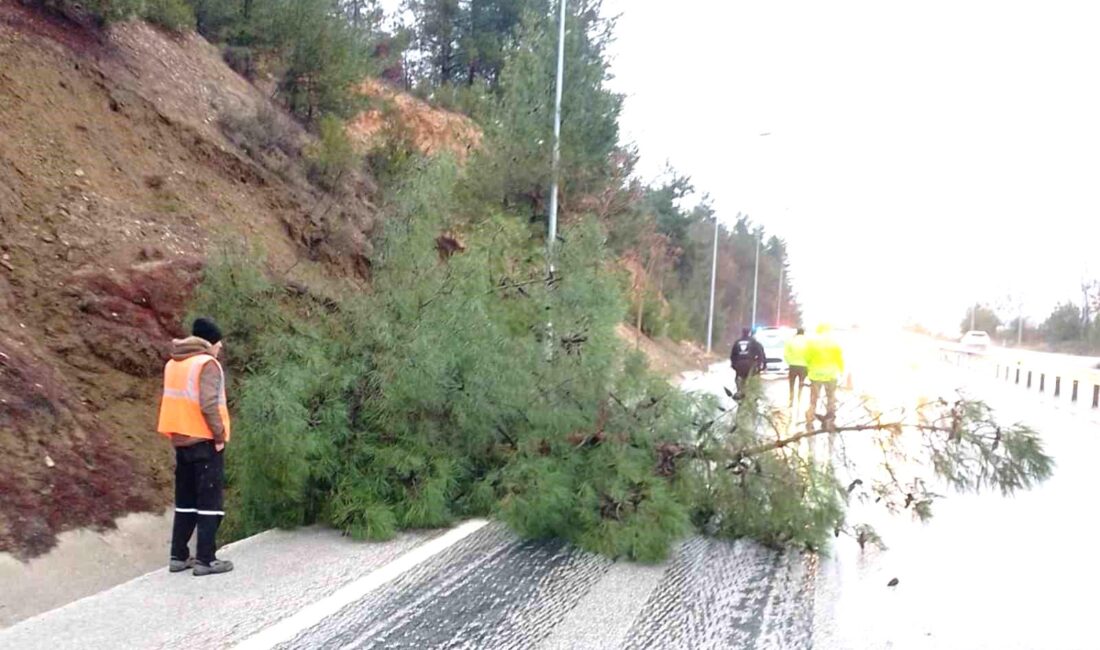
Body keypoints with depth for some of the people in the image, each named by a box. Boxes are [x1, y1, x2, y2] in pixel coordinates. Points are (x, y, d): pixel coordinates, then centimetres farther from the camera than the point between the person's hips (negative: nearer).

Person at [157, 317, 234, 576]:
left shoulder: (173, 364, 12)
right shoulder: (206, 363, -12)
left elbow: (176, 401, 12)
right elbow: (209, 405, -22)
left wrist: (178, 433, 14)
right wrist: (220, 435, -14)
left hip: (181, 440, 8)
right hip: (205, 441, -8)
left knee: (185, 501, 15)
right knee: (209, 501, -2)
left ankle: (178, 556, 17)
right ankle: (205, 560, -1)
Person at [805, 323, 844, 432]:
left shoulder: (811, 341, -1)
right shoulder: (834, 342, -1)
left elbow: (807, 358, -1)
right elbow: (840, 358, 1)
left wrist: (809, 369, 13)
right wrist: (841, 371, 14)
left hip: (816, 373, 0)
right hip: (831, 374, 0)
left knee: (813, 399, 7)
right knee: (831, 399, 11)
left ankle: (810, 423, 5)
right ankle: (830, 423, 9)